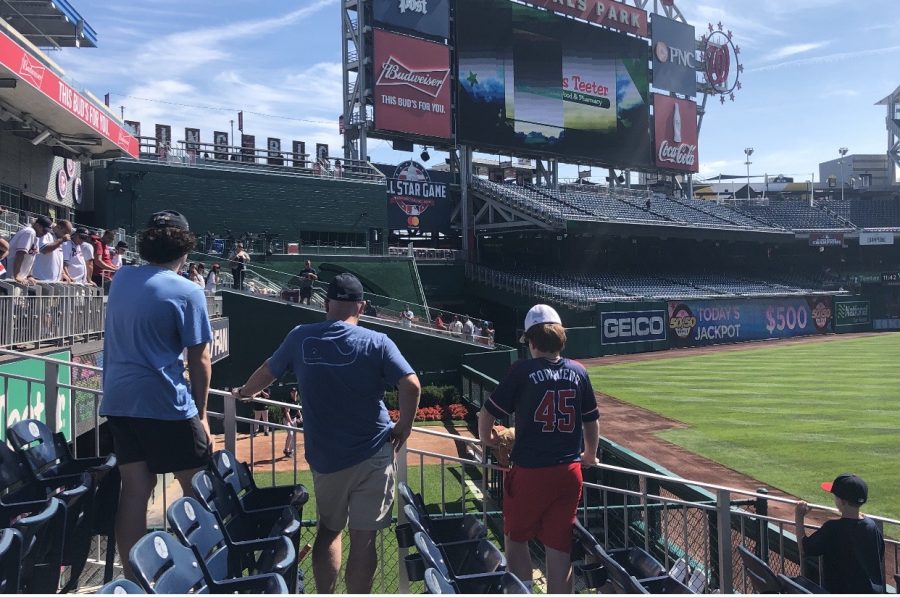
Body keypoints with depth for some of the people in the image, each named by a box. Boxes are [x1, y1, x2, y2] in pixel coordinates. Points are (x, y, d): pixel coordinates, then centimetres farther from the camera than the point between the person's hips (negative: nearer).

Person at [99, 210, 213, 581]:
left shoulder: (120, 279, 7)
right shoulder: (186, 292, -11)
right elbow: (199, 361, -10)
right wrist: (200, 413, -2)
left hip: (119, 400, 6)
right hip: (166, 403, -6)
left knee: (135, 489, 10)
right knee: (197, 487, 7)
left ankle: (133, 579, 16)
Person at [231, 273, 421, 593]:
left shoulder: (300, 337, 1)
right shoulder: (376, 342, -7)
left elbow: (268, 371, 17)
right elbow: (411, 385, -17)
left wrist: (244, 392, 37)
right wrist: (404, 426, -1)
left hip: (324, 457, 3)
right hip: (372, 454, -3)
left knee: (328, 530, 21)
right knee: (363, 537, 5)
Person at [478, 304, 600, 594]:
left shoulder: (523, 371, -9)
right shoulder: (578, 372, 3)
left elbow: (487, 414, -6)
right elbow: (592, 421, 12)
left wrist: (486, 438, 15)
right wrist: (590, 455, 29)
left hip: (529, 472, -3)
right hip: (570, 473, 4)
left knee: (516, 538, 18)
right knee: (559, 547, 12)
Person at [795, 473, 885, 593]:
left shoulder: (832, 529, -22)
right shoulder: (872, 526, -6)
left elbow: (804, 548, -12)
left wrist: (799, 518, -3)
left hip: (841, 591, -5)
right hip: (873, 591, 6)